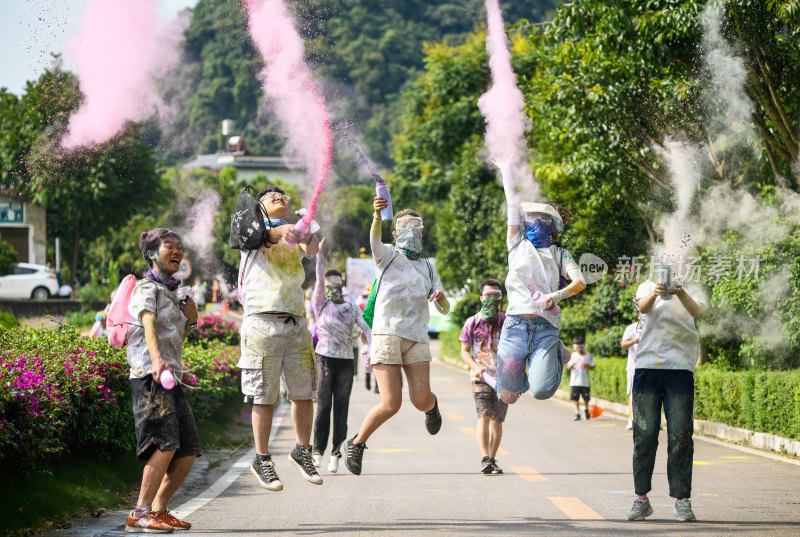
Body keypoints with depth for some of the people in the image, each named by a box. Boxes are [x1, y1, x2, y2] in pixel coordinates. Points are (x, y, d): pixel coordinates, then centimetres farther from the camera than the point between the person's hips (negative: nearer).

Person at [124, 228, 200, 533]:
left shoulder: (171, 293, 24)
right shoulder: (147, 289, -3)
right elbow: (148, 325, -23)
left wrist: (190, 321, 10)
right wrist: (157, 359, -42)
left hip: (171, 379, 9)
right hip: (149, 378, -9)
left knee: (188, 453, 5)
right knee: (166, 443, -23)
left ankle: (158, 510, 14)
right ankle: (139, 515, -24)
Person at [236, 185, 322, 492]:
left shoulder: (295, 234, 21)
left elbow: (313, 248, -1)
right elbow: (266, 234, -14)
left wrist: (308, 237, -25)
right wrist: (281, 231, -37)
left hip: (296, 324, 4)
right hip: (263, 322, -4)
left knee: (304, 392, 3)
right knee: (264, 397, -3)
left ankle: (302, 452, 20)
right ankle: (262, 461, 8)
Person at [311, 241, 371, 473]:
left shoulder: (351, 307, 14)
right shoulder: (321, 304, 6)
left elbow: (366, 329, 9)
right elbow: (319, 280, -8)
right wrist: (319, 255, -21)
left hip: (346, 361, 2)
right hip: (325, 359, -2)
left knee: (341, 408, -1)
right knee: (323, 406, -6)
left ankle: (336, 454, -2)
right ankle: (318, 451, 5)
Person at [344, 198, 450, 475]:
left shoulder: (427, 267, 21)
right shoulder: (388, 255, 7)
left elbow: (444, 309, 18)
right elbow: (375, 239, -18)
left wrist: (441, 297, -8)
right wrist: (377, 214, -41)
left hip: (417, 338, 4)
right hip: (387, 334, -4)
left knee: (420, 400, -13)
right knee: (391, 404, -12)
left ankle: (432, 405, 25)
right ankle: (356, 444, 11)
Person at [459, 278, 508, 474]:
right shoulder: (473, 322, 7)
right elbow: (464, 351, 6)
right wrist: (476, 366, -12)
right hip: (481, 377, -2)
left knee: (497, 420, 2)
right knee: (484, 416, -17)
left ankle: (492, 460, 12)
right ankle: (485, 459, -26)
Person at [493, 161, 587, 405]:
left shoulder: (559, 254, 15)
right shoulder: (519, 245, 17)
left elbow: (580, 282, 0)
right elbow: (514, 205, 15)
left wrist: (556, 296, -18)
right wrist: (506, 171, 18)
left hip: (545, 328, -1)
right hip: (515, 326, 1)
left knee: (541, 392, -17)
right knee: (508, 397, -6)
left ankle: (558, 354, 15)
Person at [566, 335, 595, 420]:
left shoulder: (588, 356, 5)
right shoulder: (573, 356, 5)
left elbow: (592, 367, 5)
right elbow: (569, 367, -2)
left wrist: (587, 366, -16)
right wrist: (574, 363, -21)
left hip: (585, 381, 0)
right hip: (575, 381, 0)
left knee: (586, 398, 4)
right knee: (576, 398, -3)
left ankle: (586, 409, 32)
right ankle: (577, 413, 5)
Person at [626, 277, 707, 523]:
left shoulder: (693, 291, 12)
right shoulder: (648, 287, 14)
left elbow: (696, 311, -11)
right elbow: (644, 307, -9)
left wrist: (681, 293, -33)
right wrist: (654, 294, -32)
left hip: (680, 368, -1)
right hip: (647, 366, 1)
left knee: (680, 436, -5)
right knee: (645, 434, -1)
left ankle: (682, 499, 1)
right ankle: (642, 499, 6)